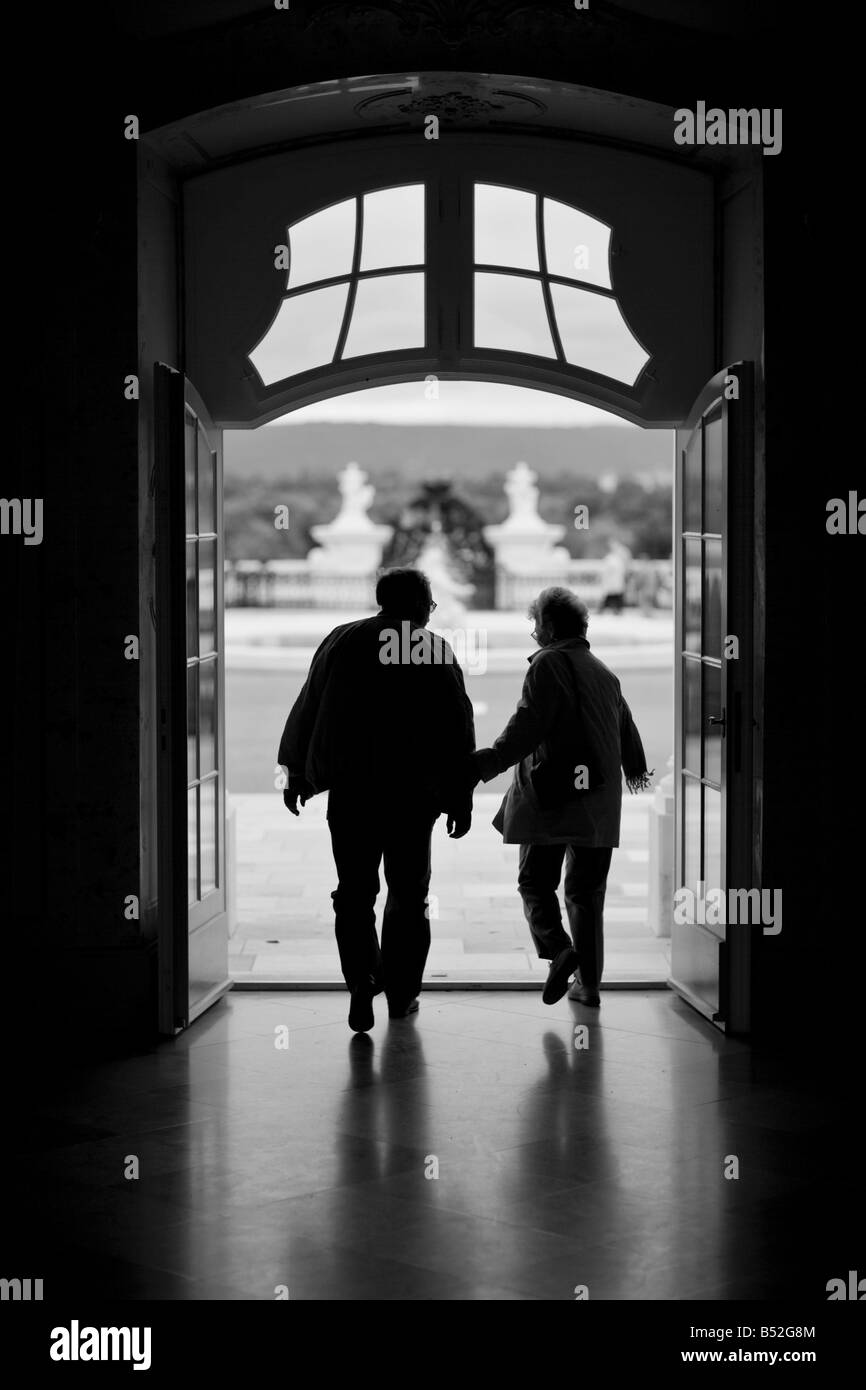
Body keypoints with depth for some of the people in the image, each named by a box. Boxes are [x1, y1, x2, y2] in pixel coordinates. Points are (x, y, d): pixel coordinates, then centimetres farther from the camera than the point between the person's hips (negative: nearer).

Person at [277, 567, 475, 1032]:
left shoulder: (341, 641, 6)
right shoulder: (436, 652, -1)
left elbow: (306, 710, 9)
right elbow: (458, 732, -2)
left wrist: (296, 775, 18)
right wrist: (460, 800, 4)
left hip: (349, 789, 1)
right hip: (413, 794, -1)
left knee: (355, 892, 8)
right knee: (408, 895, 11)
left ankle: (361, 979, -10)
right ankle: (401, 995, 14)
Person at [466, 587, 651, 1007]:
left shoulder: (549, 664, -8)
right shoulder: (603, 671, 16)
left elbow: (527, 727, -19)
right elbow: (625, 725, 29)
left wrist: (486, 763, -22)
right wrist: (634, 768, 47)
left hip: (551, 797, -6)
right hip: (598, 803, 6)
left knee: (536, 881, 5)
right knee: (587, 891, 11)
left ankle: (557, 948, -16)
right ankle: (588, 981, 12)